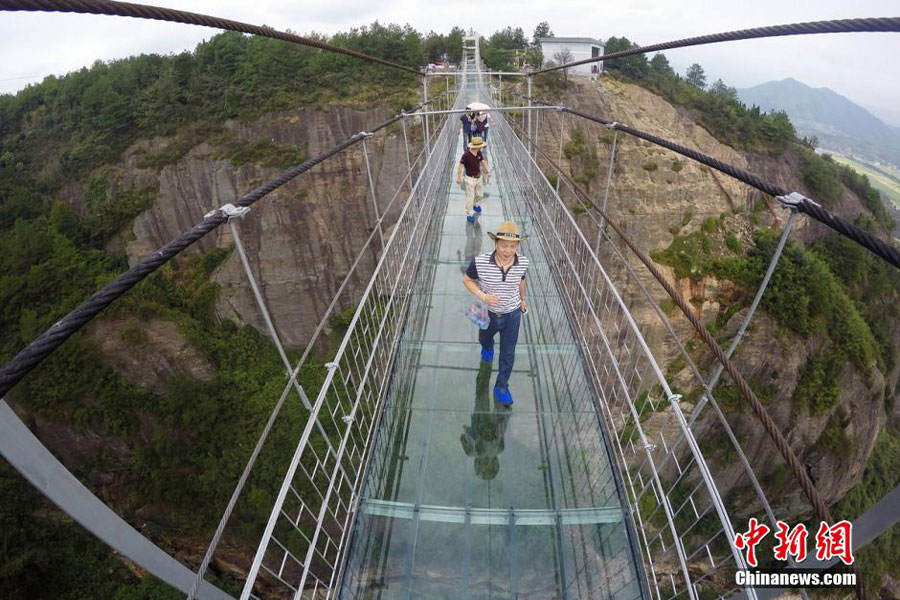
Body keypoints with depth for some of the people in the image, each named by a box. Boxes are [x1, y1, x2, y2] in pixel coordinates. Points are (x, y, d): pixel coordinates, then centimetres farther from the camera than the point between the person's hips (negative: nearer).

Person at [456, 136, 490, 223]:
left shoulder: (479, 153, -4)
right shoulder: (466, 155, -25)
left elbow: (483, 162, 0)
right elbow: (461, 166, -19)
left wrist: (488, 171, -15)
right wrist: (459, 178, -18)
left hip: (479, 177, 7)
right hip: (470, 179, -7)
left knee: (480, 195, 19)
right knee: (470, 197, 0)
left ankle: (476, 205, 50)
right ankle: (469, 214, 14)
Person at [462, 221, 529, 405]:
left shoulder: (522, 263, -23)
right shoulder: (480, 262, -32)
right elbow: (467, 280, -12)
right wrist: (482, 296, -29)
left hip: (512, 315, 0)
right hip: (488, 313, 0)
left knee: (508, 354, 12)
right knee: (484, 339, 32)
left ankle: (501, 387, 35)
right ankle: (487, 348, 70)